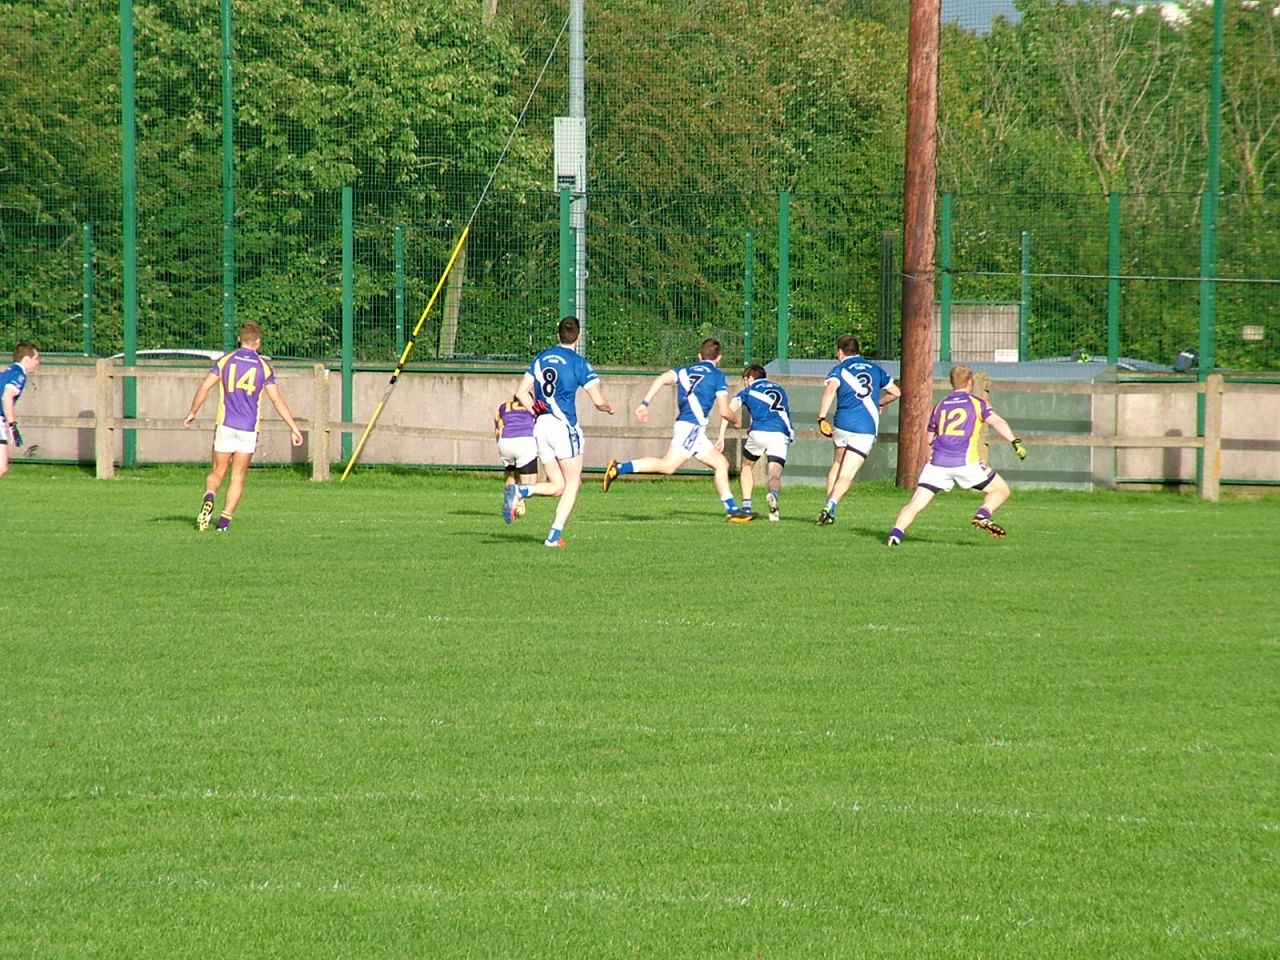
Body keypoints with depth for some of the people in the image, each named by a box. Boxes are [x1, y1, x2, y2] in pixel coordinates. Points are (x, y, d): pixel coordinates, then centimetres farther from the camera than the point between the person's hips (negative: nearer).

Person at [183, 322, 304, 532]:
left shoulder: (225, 360, 3)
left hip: (225, 425, 0)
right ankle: (225, 520, -1)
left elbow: (205, 388, -2)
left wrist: (192, 413, 11)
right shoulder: (264, 366, 2)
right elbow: (277, 400, 0)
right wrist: (294, 427, 4)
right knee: (238, 477, 8)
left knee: (217, 473, 8)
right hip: (249, 428, 0)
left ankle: (209, 499, -23)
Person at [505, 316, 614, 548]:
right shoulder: (579, 363, -6)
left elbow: (521, 393, 11)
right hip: (564, 425, -6)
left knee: (557, 486, 12)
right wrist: (608, 408, 14)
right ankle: (555, 535, -2)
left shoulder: (541, 359, 11)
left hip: (541, 425, 6)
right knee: (572, 483, 6)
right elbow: (598, 401, -8)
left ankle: (519, 492, -15)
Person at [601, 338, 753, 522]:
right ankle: (619, 468, -26)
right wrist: (736, 421, 22)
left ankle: (732, 510, 10)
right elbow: (724, 411, 0)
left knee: (721, 464, 13)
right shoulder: (718, 376, 4)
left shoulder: (685, 371, 21)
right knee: (669, 465, -19)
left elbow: (661, 379, 3)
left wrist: (644, 404, -1)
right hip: (692, 426, -8)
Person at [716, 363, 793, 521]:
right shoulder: (779, 389, 29)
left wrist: (721, 437, -1)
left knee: (747, 466, 24)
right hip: (781, 435, 1)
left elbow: (728, 410, 2)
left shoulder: (748, 391, 17)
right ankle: (773, 494, -39)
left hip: (759, 432, -1)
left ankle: (746, 506, 15)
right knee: (775, 475, -3)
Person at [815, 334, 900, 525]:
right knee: (846, 475, -3)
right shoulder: (875, 369, 16)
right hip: (866, 429, 0)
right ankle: (830, 507, -24)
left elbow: (830, 389, -16)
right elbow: (895, 392, 25)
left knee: (837, 466, 24)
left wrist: (822, 418, -18)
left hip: (842, 425, 0)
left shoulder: (839, 369, 6)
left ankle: (829, 507, 19)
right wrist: (879, 403, 43)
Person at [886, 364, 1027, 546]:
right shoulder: (976, 403, 9)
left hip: (937, 462, 3)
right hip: (965, 462, -3)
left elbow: (929, 439, 28)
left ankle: (896, 532, -20)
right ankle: (983, 514, -14)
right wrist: (1015, 442, -14)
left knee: (915, 504, 1)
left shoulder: (940, 406, 21)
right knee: (1001, 490, 11)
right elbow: (997, 422, -7)